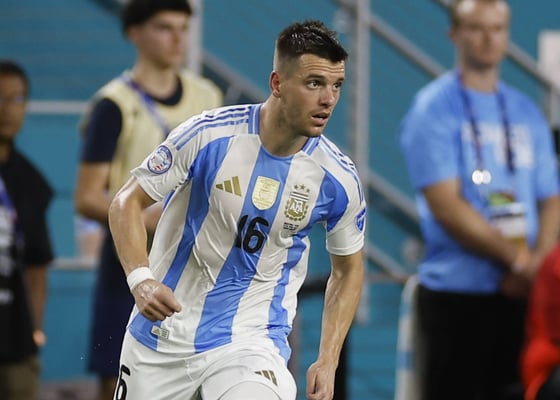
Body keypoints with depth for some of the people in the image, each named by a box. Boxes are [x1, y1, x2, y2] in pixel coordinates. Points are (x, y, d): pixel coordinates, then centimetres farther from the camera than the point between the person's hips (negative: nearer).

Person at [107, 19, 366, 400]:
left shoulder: (338, 179, -8)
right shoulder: (209, 135, -14)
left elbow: (348, 269, 8)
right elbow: (127, 202, -6)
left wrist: (328, 362, -2)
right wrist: (140, 279, -23)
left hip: (252, 337, -1)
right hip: (164, 332, 1)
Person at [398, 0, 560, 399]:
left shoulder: (527, 112, 15)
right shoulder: (434, 108, -3)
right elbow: (445, 206, -12)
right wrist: (516, 258, -14)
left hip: (522, 292, 5)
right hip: (457, 292, -5)